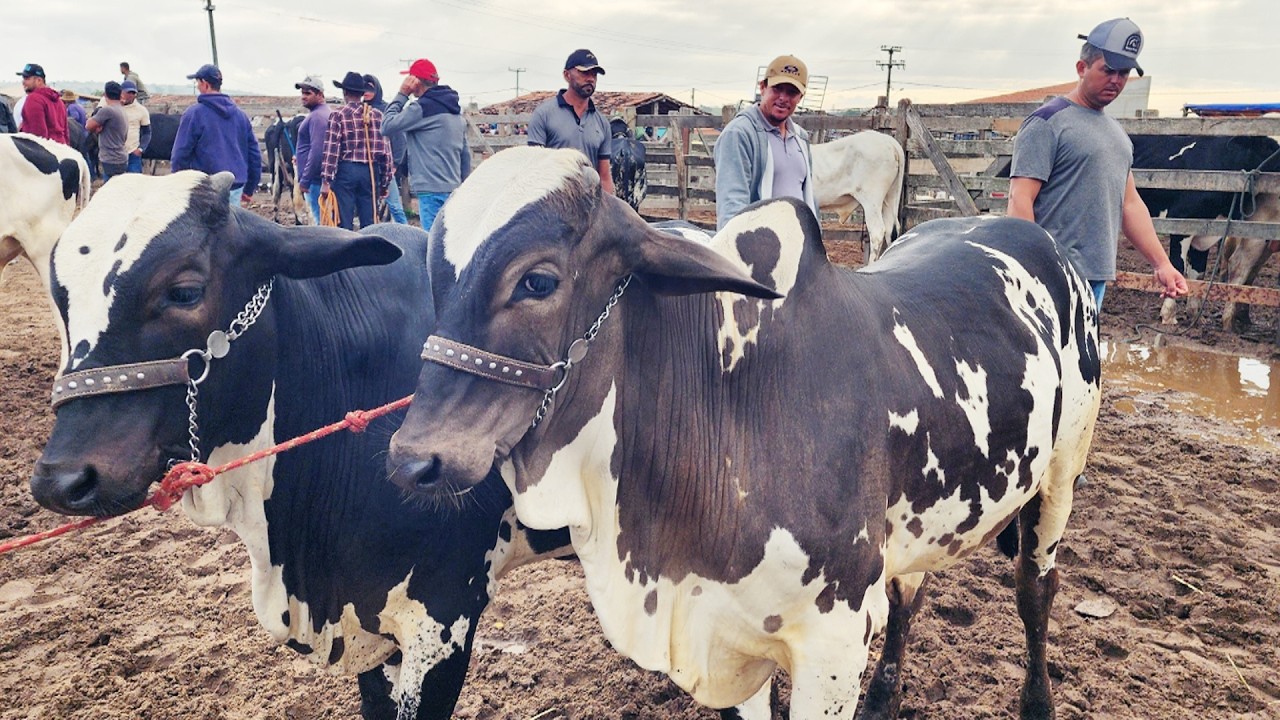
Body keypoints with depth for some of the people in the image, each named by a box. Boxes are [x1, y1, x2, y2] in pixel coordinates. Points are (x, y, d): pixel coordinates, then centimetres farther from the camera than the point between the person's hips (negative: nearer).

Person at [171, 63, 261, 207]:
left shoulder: (194, 113, -5)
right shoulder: (240, 114, 10)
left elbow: (181, 154, -6)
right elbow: (254, 153, 13)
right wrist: (249, 189, 19)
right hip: (236, 188, 5)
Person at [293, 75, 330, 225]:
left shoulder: (318, 116, -14)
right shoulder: (322, 113, 19)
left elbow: (317, 151, -21)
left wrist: (305, 180, -20)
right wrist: (299, 157, 18)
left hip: (314, 178, -11)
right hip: (318, 177, 11)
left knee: (319, 220, -9)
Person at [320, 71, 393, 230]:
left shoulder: (338, 115, -3)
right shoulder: (377, 115, 5)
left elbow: (331, 149, -9)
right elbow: (385, 150, 5)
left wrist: (326, 180, -7)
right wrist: (385, 182, 12)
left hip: (346, 170, -3)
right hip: (371, 172, 3)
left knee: (344, 223, 1)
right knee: (369, 223, 7)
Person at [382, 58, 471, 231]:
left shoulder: (423, 108, -10)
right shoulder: (456, 110, 17)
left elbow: (388, 126, -10)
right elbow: (465, 153, 19)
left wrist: (401, 95, -1)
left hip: (432, 191, -9)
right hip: (453, 189, 9)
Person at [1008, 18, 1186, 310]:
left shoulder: (1116, 132, 20)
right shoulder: (1048, 123, -6)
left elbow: (1130, 203, 23)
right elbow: (1020, 200, -14)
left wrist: (1161, 263, 16)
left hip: (1097, 276, 8)